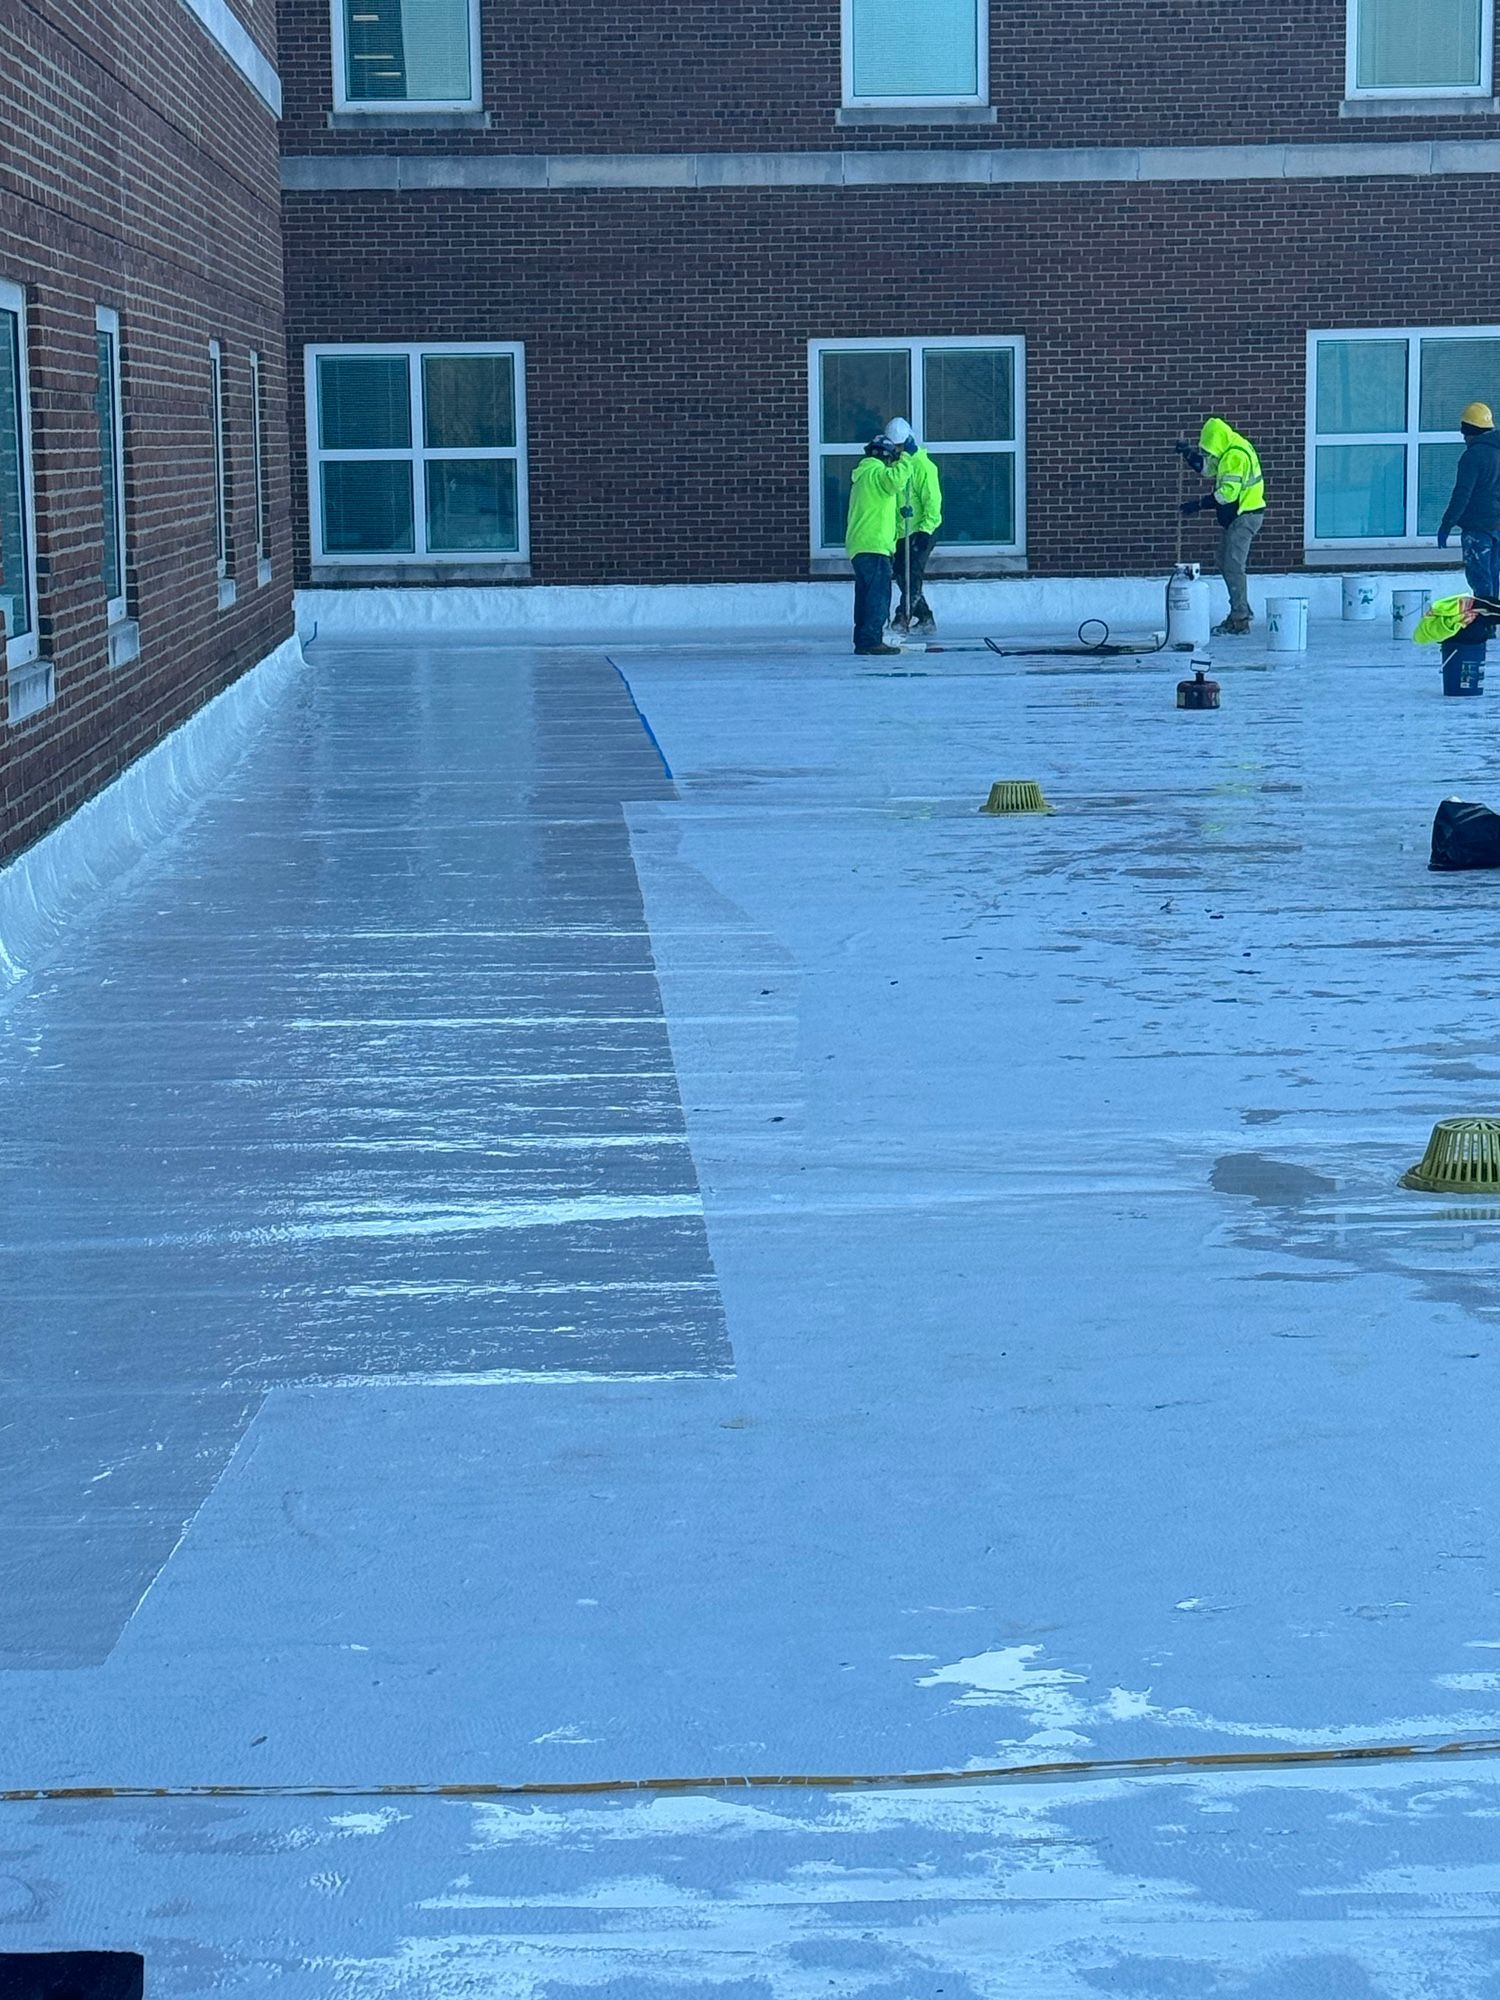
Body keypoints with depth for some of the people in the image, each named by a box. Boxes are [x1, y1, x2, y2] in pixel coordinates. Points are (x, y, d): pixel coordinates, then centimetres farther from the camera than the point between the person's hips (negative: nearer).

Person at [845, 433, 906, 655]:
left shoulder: (862, 474, 23)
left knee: (866, 595, 12)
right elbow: (896, 481, -30)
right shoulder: (877, 473, -9)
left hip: (858, 545, 10)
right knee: (879, 593, -11)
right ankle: (872, 640, -16)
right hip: (874, 545, -10)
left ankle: (862, 641, 12)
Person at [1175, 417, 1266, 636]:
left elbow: (1228, 493, -26)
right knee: (1226, 565, 15)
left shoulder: (1235, 455, -21)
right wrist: (1188, 454, 9)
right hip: (1233, 515, 11)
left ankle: (1240, 620, -8)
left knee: (1233, 567, -10)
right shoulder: (1228, 451, 11)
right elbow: (1207, 468, 25)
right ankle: (1240, 612, 22)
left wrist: (1199, 505, -21)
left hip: (1244, 516, -11)